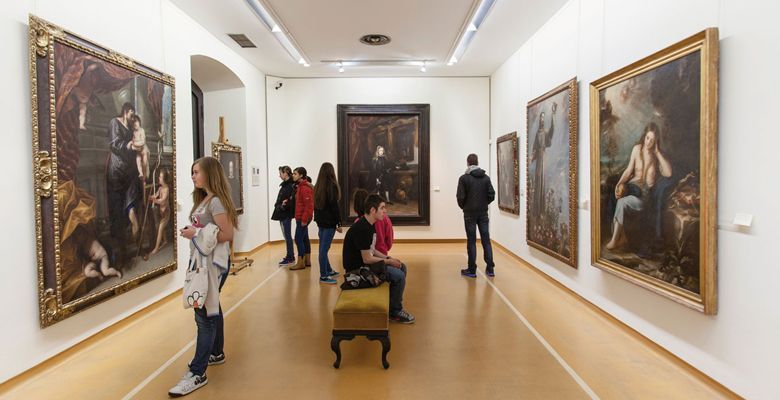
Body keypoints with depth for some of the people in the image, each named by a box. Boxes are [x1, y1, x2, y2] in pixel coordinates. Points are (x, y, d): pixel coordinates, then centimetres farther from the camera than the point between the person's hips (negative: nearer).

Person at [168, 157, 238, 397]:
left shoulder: (216, 201, -17)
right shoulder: (203, 199, 13)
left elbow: (227, 235, -25)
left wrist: (196, 234, -22)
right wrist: (192, 231, -1)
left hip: (213, 263, -10)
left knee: (204, 313, -7)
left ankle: (197, 373, -1)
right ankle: (216, 353, 35)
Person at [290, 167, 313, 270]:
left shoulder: (305, 188, -16)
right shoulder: (300, 186, 15)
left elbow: (309, 205, -21)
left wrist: (304, 219, -21)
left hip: (302, 218, -10)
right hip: (301, 218, 10)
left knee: (298, 239, -6)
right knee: (304, 239, 13)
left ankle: (301, 263, 1)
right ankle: (307, 261, 20)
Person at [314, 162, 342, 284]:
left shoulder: (318, 186, 10)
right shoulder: (332, 185, -11)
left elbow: (315, 204, 14)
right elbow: (334, 206, -15)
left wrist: (317, 218, 18)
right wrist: (339, 223, -11)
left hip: (320, 221, 8)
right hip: (329, 221, -8)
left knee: (323, 247, 14)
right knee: (324, 248, -6)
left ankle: (328, 270, 28)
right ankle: (323, 276, -2)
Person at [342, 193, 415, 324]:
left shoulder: (369, 225, 7)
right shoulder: (362, 229, -25)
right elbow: (367, 259, -24)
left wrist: (389, 258, 2)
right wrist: (388, 262, -12)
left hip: (365, 262, 10)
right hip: (357, 268, -10)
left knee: (402, 267, 10)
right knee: (398, 276, -18)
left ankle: (394, 303, 21)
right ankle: (395, 312, 2)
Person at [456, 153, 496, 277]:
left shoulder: (464, 178, -8)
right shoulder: (486, 177, 3)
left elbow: (460, 197, -11)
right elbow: (492, 195, 0)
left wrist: (463, 207, 8)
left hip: (470, 213, -3)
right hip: (483, 213, 3)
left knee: (471, 241, 2)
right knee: (486, 240, 8)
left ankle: (472, 270, 6)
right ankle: (490, 269, 9)